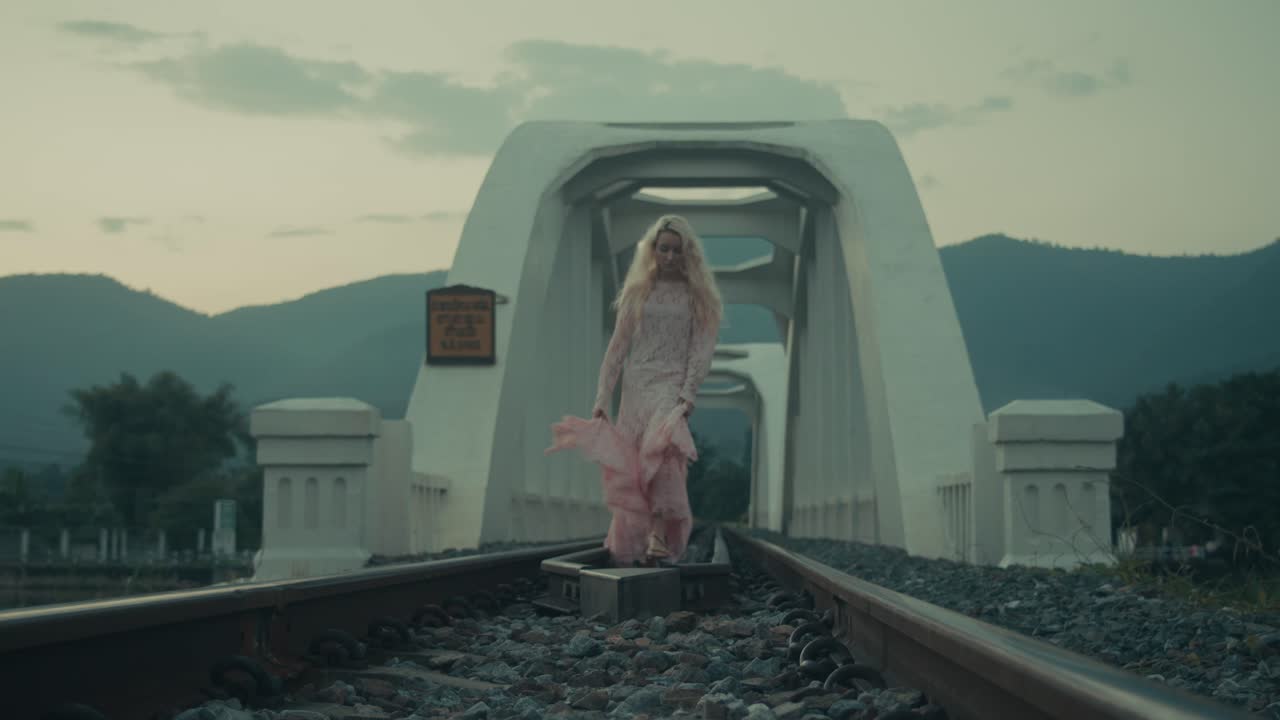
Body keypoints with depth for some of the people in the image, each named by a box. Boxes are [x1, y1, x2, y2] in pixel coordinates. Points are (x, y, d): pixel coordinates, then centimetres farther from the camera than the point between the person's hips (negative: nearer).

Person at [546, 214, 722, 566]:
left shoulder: (698, 294, 6)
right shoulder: (637, 291, 12)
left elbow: (702, 350, 0)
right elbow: (618, 347, 11)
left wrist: (687, 395, -14)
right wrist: (602, 398, 4)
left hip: (672, 386, -3)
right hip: (635, 388, 3)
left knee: (662, 448, -30)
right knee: (628, 471, -2)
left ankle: (661, 535, -34)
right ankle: (632, 552, 6)